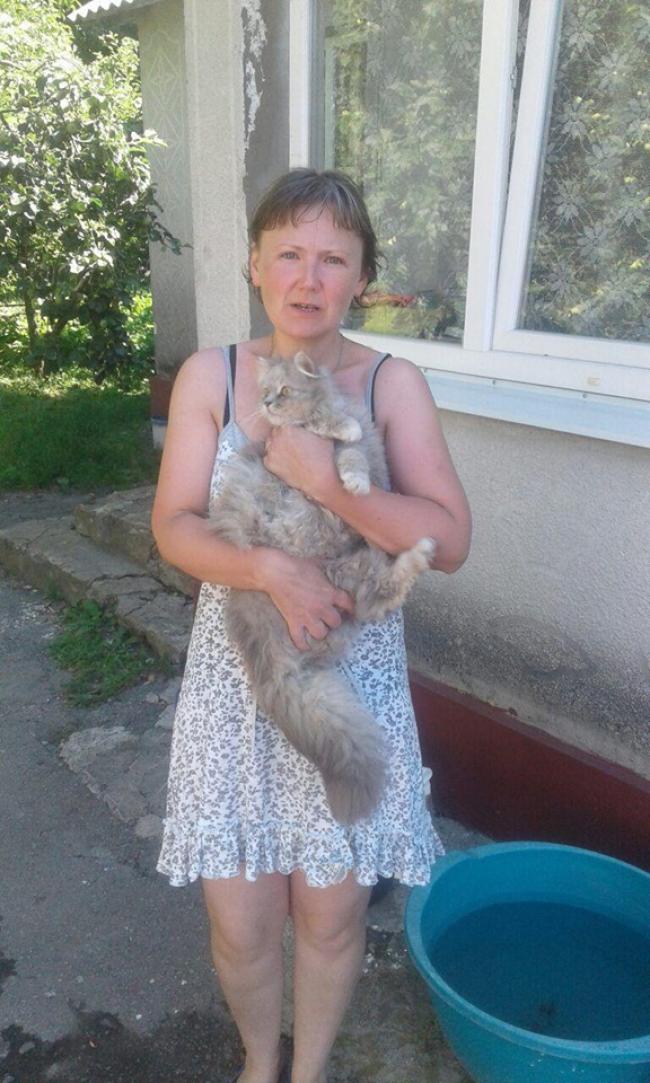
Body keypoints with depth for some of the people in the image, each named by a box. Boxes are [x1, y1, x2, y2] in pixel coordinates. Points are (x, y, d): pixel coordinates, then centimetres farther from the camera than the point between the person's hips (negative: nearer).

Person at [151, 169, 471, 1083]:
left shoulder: (394, 384, -6)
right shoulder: (210, 377, -3)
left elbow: (448, 541, -12)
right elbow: (173, 527, -6)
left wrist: (324, 481, -23)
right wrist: (271, 569, -24)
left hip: (351, 674, 0)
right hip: (236, 672, 1)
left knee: (331, 912, 13)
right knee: (241, 921, 11)